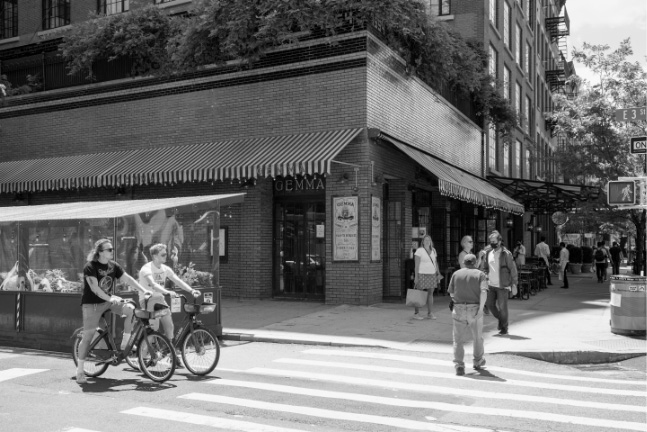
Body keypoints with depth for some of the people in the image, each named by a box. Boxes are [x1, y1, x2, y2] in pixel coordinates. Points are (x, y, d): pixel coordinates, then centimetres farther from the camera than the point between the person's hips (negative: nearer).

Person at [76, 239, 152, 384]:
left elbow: (128, 279, -2)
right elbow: (94, 288, -25)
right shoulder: (90, 267, -15)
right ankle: (80, 371, 5)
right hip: (92, 304, -5)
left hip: (110, 301, 5)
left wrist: (144, 290, -13)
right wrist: (109, 298, -38)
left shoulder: (114, 265, 3)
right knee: (87, 337, -7)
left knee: (130, 309, -20)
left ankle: (125, 343, -6)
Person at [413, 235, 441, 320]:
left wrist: (438, 274, 8)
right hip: (422, 275, -6)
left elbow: (435, 263, 14)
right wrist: (416, 276, -15)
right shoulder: (419, 250, -8)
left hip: (432, 275, 6)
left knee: (430, 294, 6)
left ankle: (429, 313, 12)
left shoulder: (433, 250, 10)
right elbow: (416, 264, -11)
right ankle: (416, 313, 6)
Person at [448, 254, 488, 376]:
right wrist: (481, 308, -16)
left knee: (458, 340, 5)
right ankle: (477, 361, 36)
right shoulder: (480, 274, 3)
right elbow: (484, 292, -12)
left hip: (459, 309, 0)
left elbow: (451, 293, 10)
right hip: (475, 309, 0)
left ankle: (459, 365, -8)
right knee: (477, 336, 21)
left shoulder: (456, 274, 7)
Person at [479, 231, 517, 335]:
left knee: (502, 306, -1)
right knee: (489, 303, 5)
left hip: (502, 285, -5)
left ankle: (504, 328, 16)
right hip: (491, 284, 5)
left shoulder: (506, 254, -10)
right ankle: (500, 319, 30)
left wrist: (514, 284, -8)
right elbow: (483, 267, 15)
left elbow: (513, 269, -6)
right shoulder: (488, 253, 4)